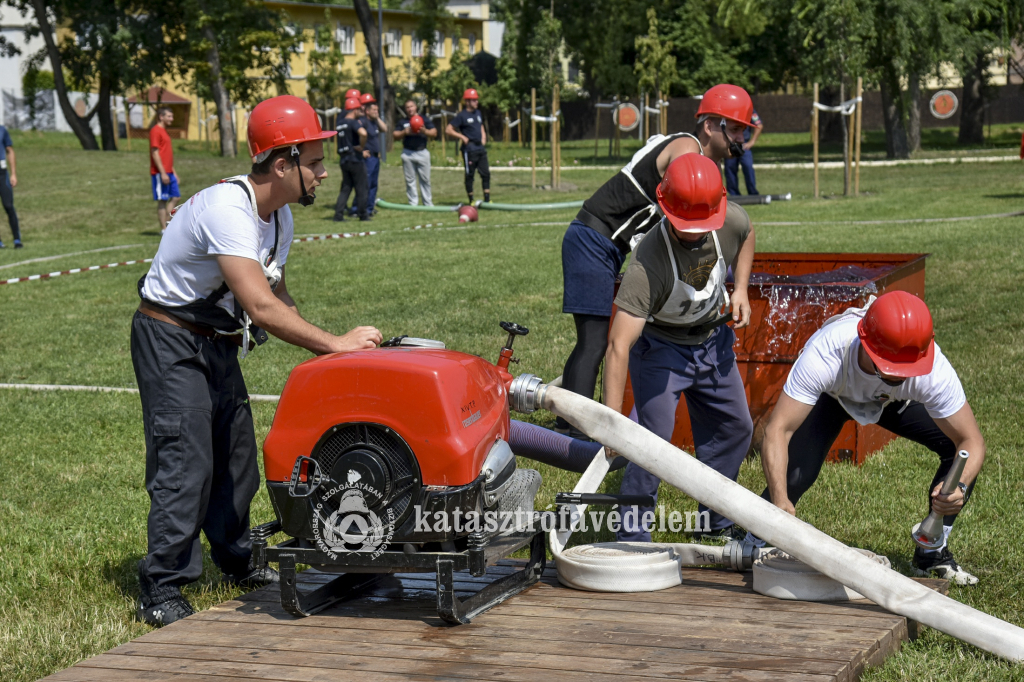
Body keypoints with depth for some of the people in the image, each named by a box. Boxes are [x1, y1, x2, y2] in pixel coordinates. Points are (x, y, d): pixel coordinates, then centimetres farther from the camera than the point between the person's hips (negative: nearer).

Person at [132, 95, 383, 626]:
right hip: (170, 341, -9)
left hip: (217, 342, 9)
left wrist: (317, 350, -4)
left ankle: (236, 562, 34)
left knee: (235, 455, 15)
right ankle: (160, 593, -6)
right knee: (186, 462, -13)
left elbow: (277, 297, 12)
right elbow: (261, 307, -36)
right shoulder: (227, 209, -29)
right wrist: (335, 343, -31)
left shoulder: (279, 215, 2)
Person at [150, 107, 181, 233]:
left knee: (175, 197, 8)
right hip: (160, 173, -10)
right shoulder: (155, 131, -10)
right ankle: (164, 229, -3)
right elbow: (155, 153, -17)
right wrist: (162, 173, -21)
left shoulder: (164, 131, 19)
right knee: (162, 200, -6)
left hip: (168, 172, 10)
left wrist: (173, 173, 22)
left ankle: (166, 224, 9)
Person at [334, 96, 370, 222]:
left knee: (345, 188, 10)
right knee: (361, 187, 3)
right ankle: (363, 215, 7)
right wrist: (361, 147, -16)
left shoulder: (340, 123, 13)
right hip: (355, 159, -7)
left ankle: (338, 214, 0)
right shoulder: (354, 122, -12)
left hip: (343, 159, 7)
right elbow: (363, 133, -33)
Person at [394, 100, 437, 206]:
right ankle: (412, 203, 9)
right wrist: (405, 132, -12)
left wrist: (425, 131, -19)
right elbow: (395, 135, 5)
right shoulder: (402, 122, 10)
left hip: (422, 152, -1)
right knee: (410, 180, 4)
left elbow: (434, 133, 0)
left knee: (425, 179, 2)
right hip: (408, 153, 1)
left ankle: (428, 203, 8)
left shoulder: (424, 119, 5)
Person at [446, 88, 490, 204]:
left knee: (486, 173, 4)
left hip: (481, 148, 7)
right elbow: (448, 130, -9)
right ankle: (471, 200, 6)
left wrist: (483, 137, 13)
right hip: (469, 150, -7)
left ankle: (487, 199, 8)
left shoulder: (478, 113, 15)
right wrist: (462, 137, -13)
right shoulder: (462, 115, -7)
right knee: (470, 175, 0)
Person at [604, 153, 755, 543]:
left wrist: (740, 289, -5)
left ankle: (714, 523, 31)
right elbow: (619, 346, -43)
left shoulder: (731, 221, -22)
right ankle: (633, 534, -6)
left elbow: (747, 236, 8)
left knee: (735, 428, 13)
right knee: (654, 434, -19)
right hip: (660, 346, -6)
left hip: (713, 340, 6)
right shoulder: (647, 264, -38)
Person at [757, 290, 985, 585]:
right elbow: (778, 430, -47)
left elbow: (972, 441, -31)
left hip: (894, 402, 2)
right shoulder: (825, 354, -45)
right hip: (829, 396, -2)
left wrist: (960, 487, -53)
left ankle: (933, 552, 3)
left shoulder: (934, 370, -38)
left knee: (959, 449, -17)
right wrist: (779, 499, -61)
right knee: (795, 474, -25)